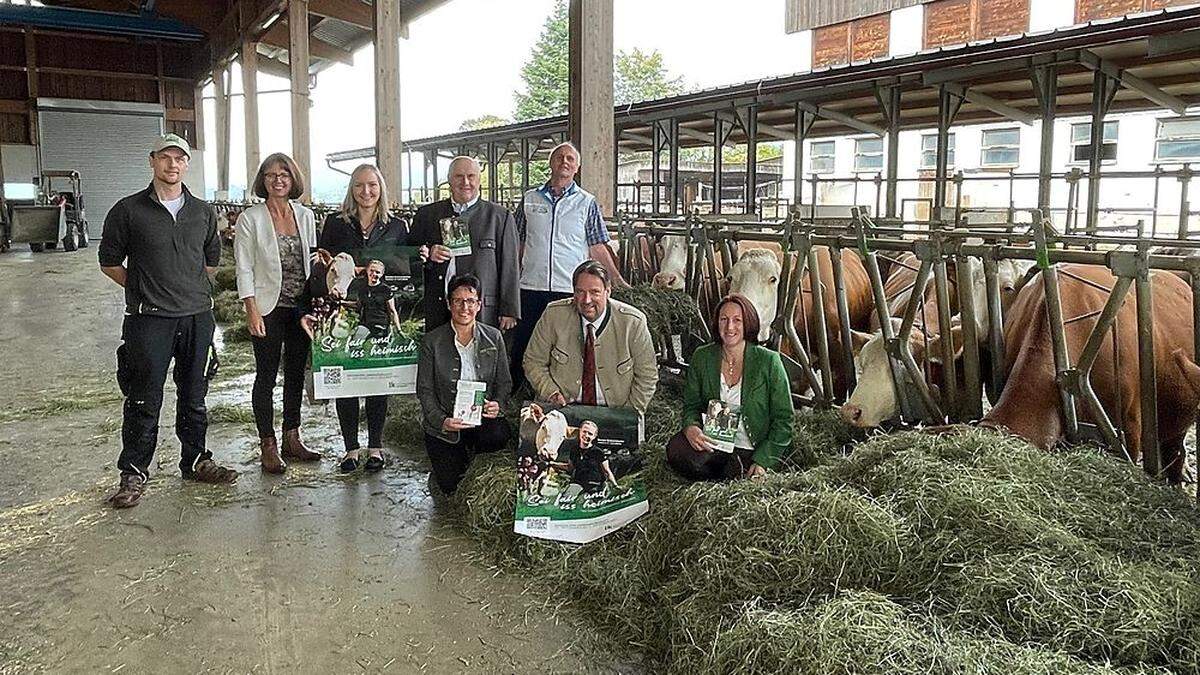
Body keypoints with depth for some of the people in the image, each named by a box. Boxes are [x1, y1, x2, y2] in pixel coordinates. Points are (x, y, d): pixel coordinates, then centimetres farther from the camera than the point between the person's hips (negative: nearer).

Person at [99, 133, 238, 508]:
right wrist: (144, 290, 3)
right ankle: (134, 473, 12)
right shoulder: (129, 210, -1)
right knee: (144, 400, 0)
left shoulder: (203, 212, 9)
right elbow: (109, 262, 6)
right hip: (149, 320, -3)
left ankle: (196, 461, 26)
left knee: (194, 396, 13)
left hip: (198, 316, 4)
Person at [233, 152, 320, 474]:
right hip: (269, 308, -4)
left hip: (301, 307, 4)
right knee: (266, 376, 2)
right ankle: (268, 445, 11)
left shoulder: (305, 215, 7)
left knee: (296, 373, 11)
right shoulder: (250, 219, -4)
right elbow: (244, 269, -7)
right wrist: (252, 312, -13)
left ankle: (292, 439, 22)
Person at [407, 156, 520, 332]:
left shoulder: (500, 217, 6)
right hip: (437, 313, 2)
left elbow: (509, 268, 3)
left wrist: (509, 311, -3)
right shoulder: (426, 214, 12)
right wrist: (428, 254, -8)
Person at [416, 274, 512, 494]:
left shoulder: (494, 338, 1)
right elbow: (424, 391, -4)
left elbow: (504, 382, 6)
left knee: (499, 435, -32)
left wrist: (497, 404, -16)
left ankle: (474, 456, 6)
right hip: (443, 423, -1)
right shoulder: (432, 341, -5)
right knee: (450, 485, -11)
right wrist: (441, 421, -20)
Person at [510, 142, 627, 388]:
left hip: (571, 290, -1)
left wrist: (618, 280, -5)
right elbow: (518, 244, 13)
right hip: (530, 287, 2)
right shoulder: (530, 199, 10)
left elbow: (597, 248, 4)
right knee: (522, 349, 5)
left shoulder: (587, 203, 5)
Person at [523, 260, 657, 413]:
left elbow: (647, 375, 0)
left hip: (612, 412, 0)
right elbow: (534, 362, 4)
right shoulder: (554, 315, -6)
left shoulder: (633, 323, -9)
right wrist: (551, 393, -12)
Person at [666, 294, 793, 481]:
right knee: (676, 449, -28)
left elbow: (783, 419, -3)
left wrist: (763, 460, -12)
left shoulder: (768, 361, -7)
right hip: (712, 442, 2)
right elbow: (691, 405, 9)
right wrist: (691, 427, -16)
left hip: (750, 449, -2)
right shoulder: (702, 357, 2)